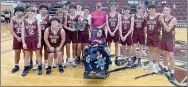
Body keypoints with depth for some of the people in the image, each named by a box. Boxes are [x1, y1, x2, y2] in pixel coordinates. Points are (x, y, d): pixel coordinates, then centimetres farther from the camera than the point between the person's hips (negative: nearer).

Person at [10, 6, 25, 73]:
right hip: (16, 38, 2)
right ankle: (16, 66, 23)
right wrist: (17, 37, -13)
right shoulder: (13, 20, 2)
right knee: (17, 52, 10)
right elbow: (11, 31, -2)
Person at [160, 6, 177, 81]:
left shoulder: (173, 19, -15)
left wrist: (163, 22, -21)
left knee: (171, 56, -7)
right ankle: (165, 68, 33)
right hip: (163, 38, 5)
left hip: (170, 39, -5)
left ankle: (172, 73, 1)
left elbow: (168, 29, -22)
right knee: (165, 55, 16)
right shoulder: (162, 18, 1)